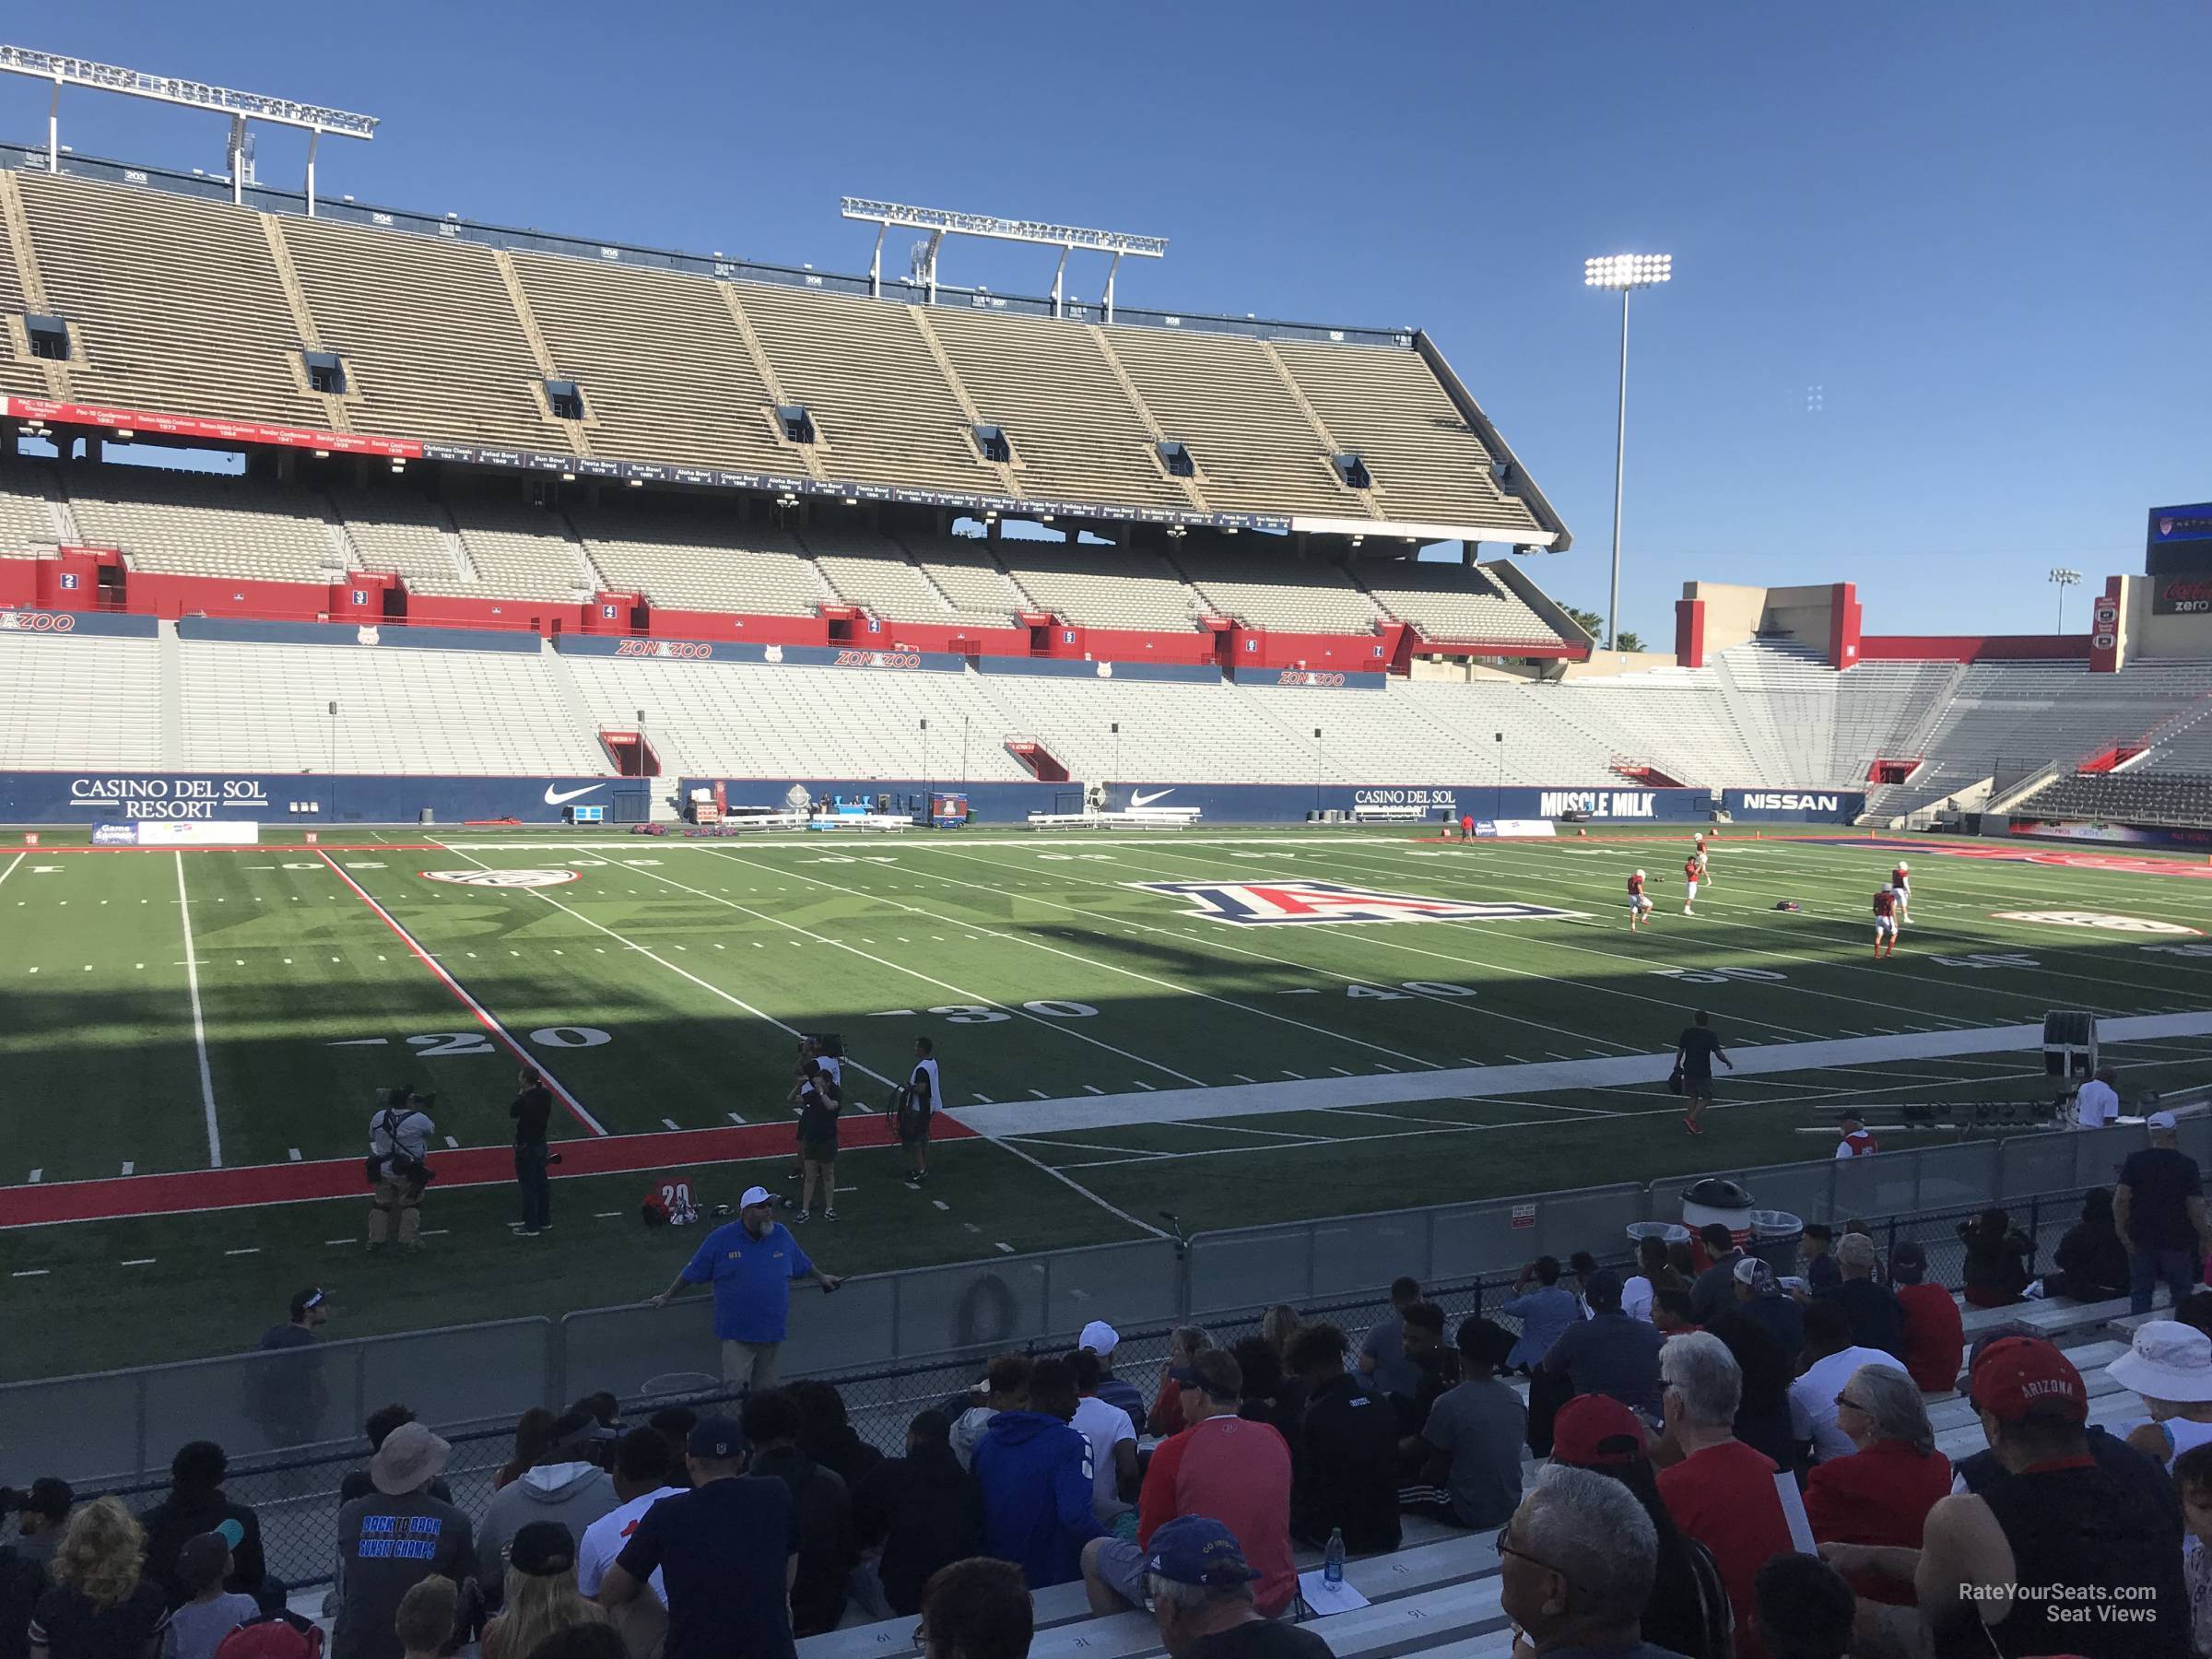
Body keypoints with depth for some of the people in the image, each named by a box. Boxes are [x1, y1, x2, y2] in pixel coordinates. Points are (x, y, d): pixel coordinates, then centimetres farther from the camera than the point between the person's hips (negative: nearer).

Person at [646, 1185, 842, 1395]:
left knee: (766, 1391, 10)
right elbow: (692, 1273, 3)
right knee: (736, 1388, -12)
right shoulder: (720, 1239, -7)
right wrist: (666, 1298, 9)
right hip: (737, 1333, -3)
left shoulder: (782, 1235, 2)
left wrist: (822, 1278, 31)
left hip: (772, 1331, 3)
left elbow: (803, 1267, 20)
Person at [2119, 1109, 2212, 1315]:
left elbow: (2121, 1199, -12)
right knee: (2182, 1293, 12)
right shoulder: (2187, 1165, -8)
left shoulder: (2134, 1161, -5)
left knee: (2140, 1292, 11)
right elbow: (2195, 1208, -12)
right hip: (2178, 1239, -1)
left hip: (2141, 1238, 1)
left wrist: (2122, 1231, -4)